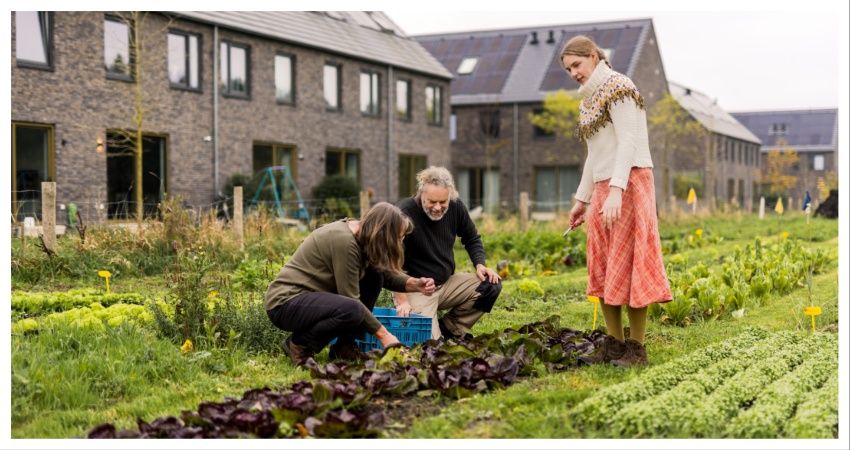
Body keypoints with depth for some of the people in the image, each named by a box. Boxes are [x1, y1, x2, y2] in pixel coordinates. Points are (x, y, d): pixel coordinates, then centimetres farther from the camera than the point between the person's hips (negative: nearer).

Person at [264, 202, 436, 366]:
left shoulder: (360, 232, 1)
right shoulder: (343, 241, -25)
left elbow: (386, 273, 9)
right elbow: (351, 301, -21)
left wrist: (414, 284, -10)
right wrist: (383, 335, -17)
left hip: (312, 295, 9)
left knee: (374, 276, -1)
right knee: (352, 310, -33)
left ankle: (343, 346, 4)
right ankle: (299, 344, -9)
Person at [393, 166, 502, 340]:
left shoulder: (456, 207, -3)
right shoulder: (404, 213, -21)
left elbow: (472, 239, 15)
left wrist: (480, 264, -4)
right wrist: (402, 300, -28)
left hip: (447, 282, 6)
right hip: (416, 288, -6)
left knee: (492, 285, -10)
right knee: (429, 340, -25)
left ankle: (450, 328, 2)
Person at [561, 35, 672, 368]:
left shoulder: (616, 86, -9)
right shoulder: (589, 100, 19)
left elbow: (628, 141, -18)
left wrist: (616, 191, -26)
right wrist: (582, 199, 20)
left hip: (628, 183, -9)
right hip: (603, 188, 9)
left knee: (627, 265, -8)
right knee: (602, 269, 7)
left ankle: (636, 347, -3)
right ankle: (614, 344, 11)